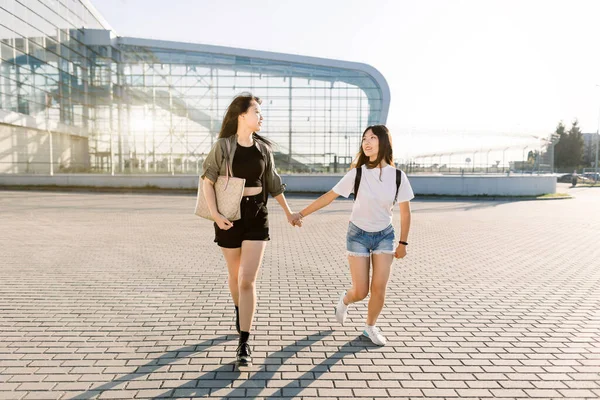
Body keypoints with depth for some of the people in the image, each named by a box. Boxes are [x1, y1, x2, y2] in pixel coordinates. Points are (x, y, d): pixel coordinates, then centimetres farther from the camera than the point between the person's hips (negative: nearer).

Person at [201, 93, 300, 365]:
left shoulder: (263, 148, 5)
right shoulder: (223, 146, -6)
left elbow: (273, 183, 14)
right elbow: (207, 181, -7)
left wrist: (288, 211, 19)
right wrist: (214, 214, -18)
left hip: (257, 214, 1)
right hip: (230, 215, -1)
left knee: (248, 280, -7)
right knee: (235, 274, 17)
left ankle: (244, 343, -1)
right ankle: (239, 311, 47)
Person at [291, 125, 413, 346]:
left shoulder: (398, 176, -10)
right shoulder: (357, 174, -13)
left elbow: (405, 213, 0)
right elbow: (328, 197, -9)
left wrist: (403, 243, 3)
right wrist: (301, 214, -10)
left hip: (384, 235, 1)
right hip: (358, 234, -1)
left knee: (379, 288, -4)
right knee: (361, 291, -1)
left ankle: (371, 327, 23)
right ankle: (344, 299, 36)